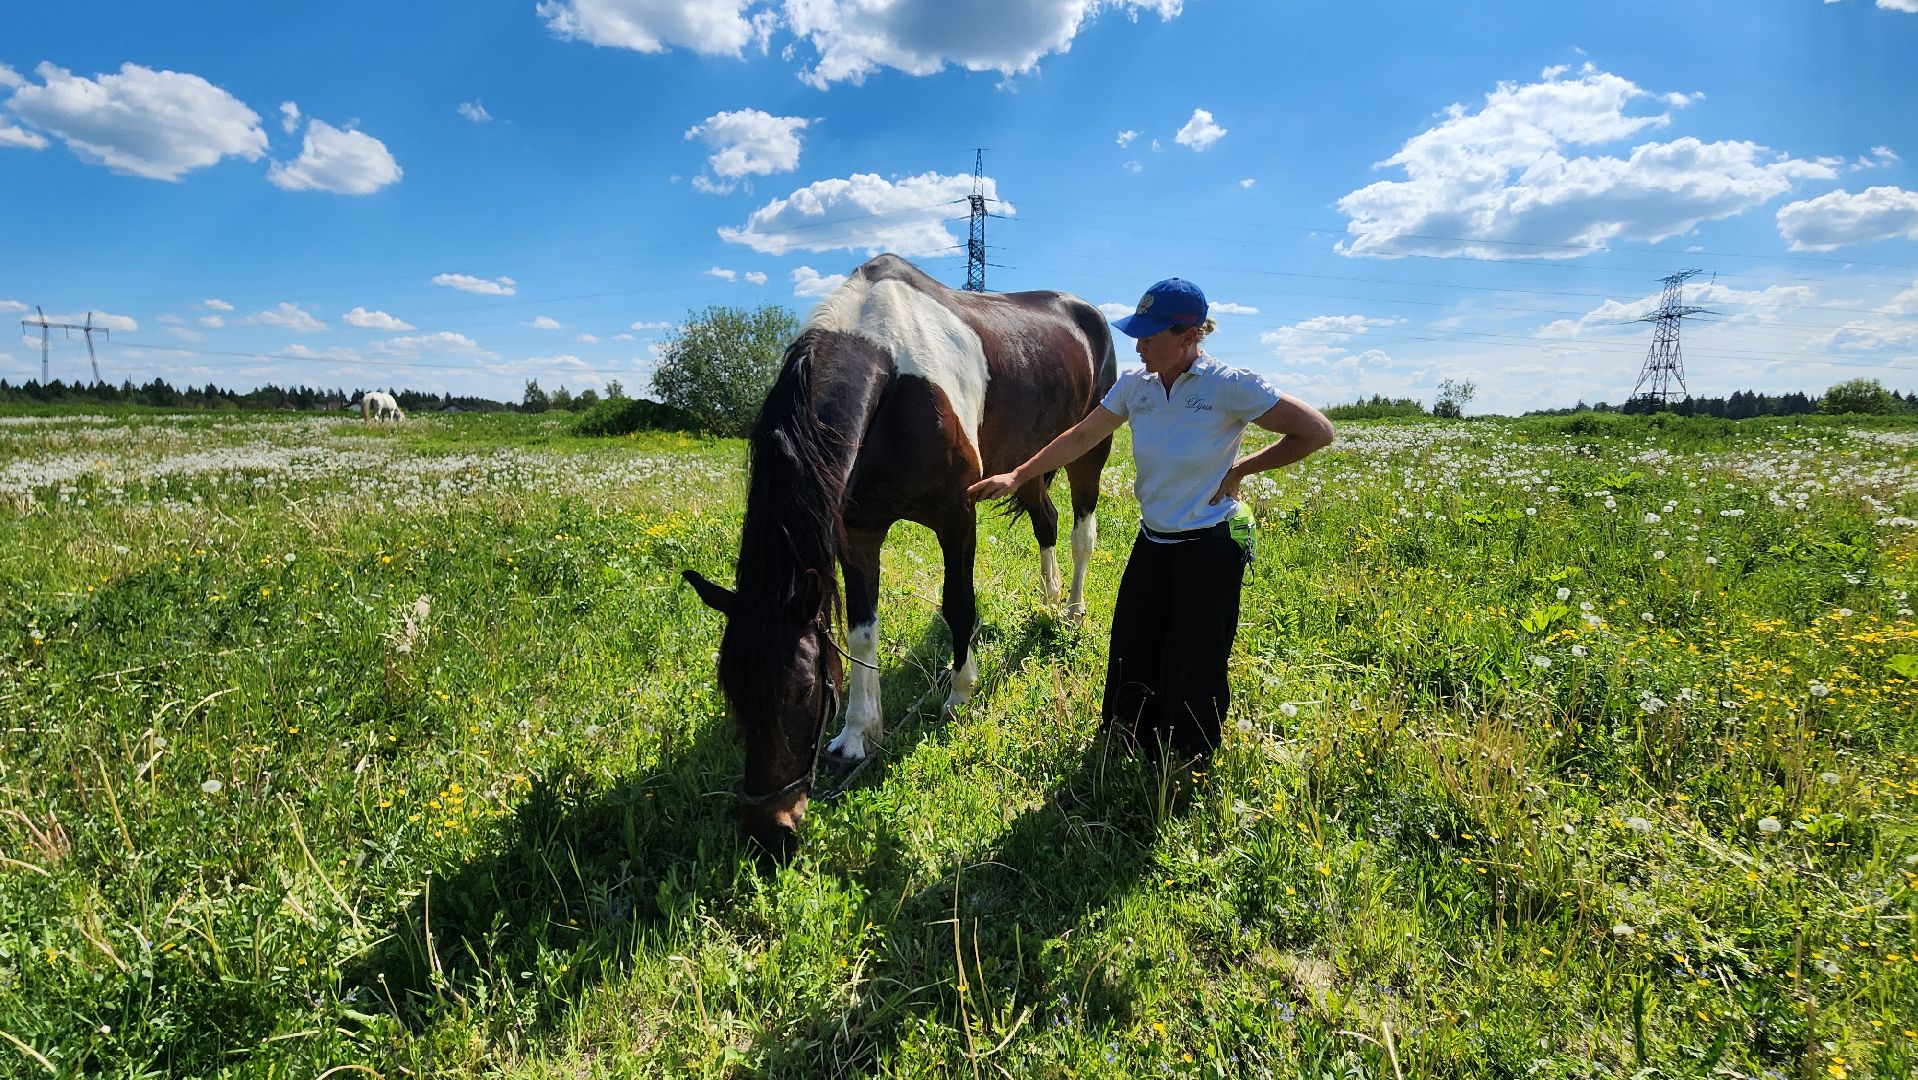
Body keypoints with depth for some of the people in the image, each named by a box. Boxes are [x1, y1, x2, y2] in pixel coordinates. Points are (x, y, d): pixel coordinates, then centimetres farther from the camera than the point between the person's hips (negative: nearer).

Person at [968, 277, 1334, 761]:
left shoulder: (1230, 385, -17)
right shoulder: (1135, 383, -2)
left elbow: (1318, 432, -14)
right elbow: (1081, 437, 5)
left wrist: (1241, 469, -11)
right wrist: (1017, 476, 1)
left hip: (1210, 549, -5)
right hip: (1152, 543, 5)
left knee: (1194, 672, 6)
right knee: (1130, 662, 11)